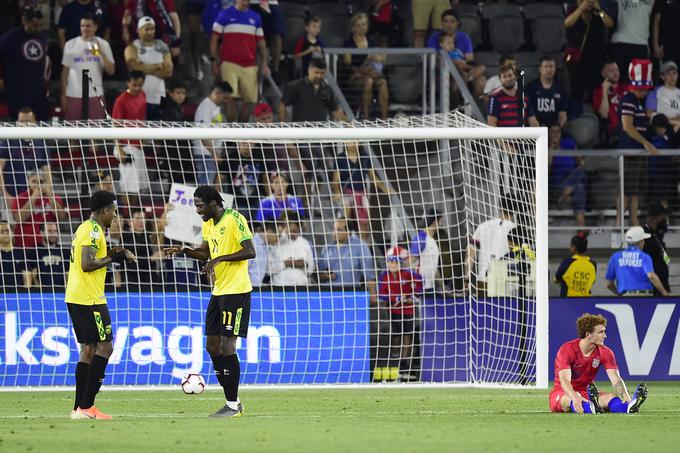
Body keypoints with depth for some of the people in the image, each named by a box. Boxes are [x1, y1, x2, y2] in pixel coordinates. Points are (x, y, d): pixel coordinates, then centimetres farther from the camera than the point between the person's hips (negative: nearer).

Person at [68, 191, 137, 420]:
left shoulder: (84, 228, 17)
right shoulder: (94, 230, -13)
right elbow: (87, 264, -21)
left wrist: (110, 255, 13)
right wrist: (112, 258, -10)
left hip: (75, 297, 10)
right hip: (89, 298, -10)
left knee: (89, 349, 12)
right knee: (105, 347, -7)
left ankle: (79, 408, 10)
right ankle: (86, 406, -11)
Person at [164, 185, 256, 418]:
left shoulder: (234, 219, -15)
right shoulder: (208, 223, 12)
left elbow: (250, 251, -20)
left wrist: (220, 259, -24)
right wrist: (184, 251, 7)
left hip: (236, 291, -9)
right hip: (218, 291, 9)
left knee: (227, 346, -10)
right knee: (212, 346, 8)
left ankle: (233, 405, -3)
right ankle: (232, 401, 15)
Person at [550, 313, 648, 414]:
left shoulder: (605, 353, -4)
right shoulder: (567, 350, -18)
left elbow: (616, 380, -15)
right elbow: (564, 380, -31)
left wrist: (626, 398, -37)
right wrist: (575, 397, -52)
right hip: (563, 393, -4)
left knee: (612, 397, -26)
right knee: (573, 397, -40)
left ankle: (629, 406, -61)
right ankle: (591, 408, -74)